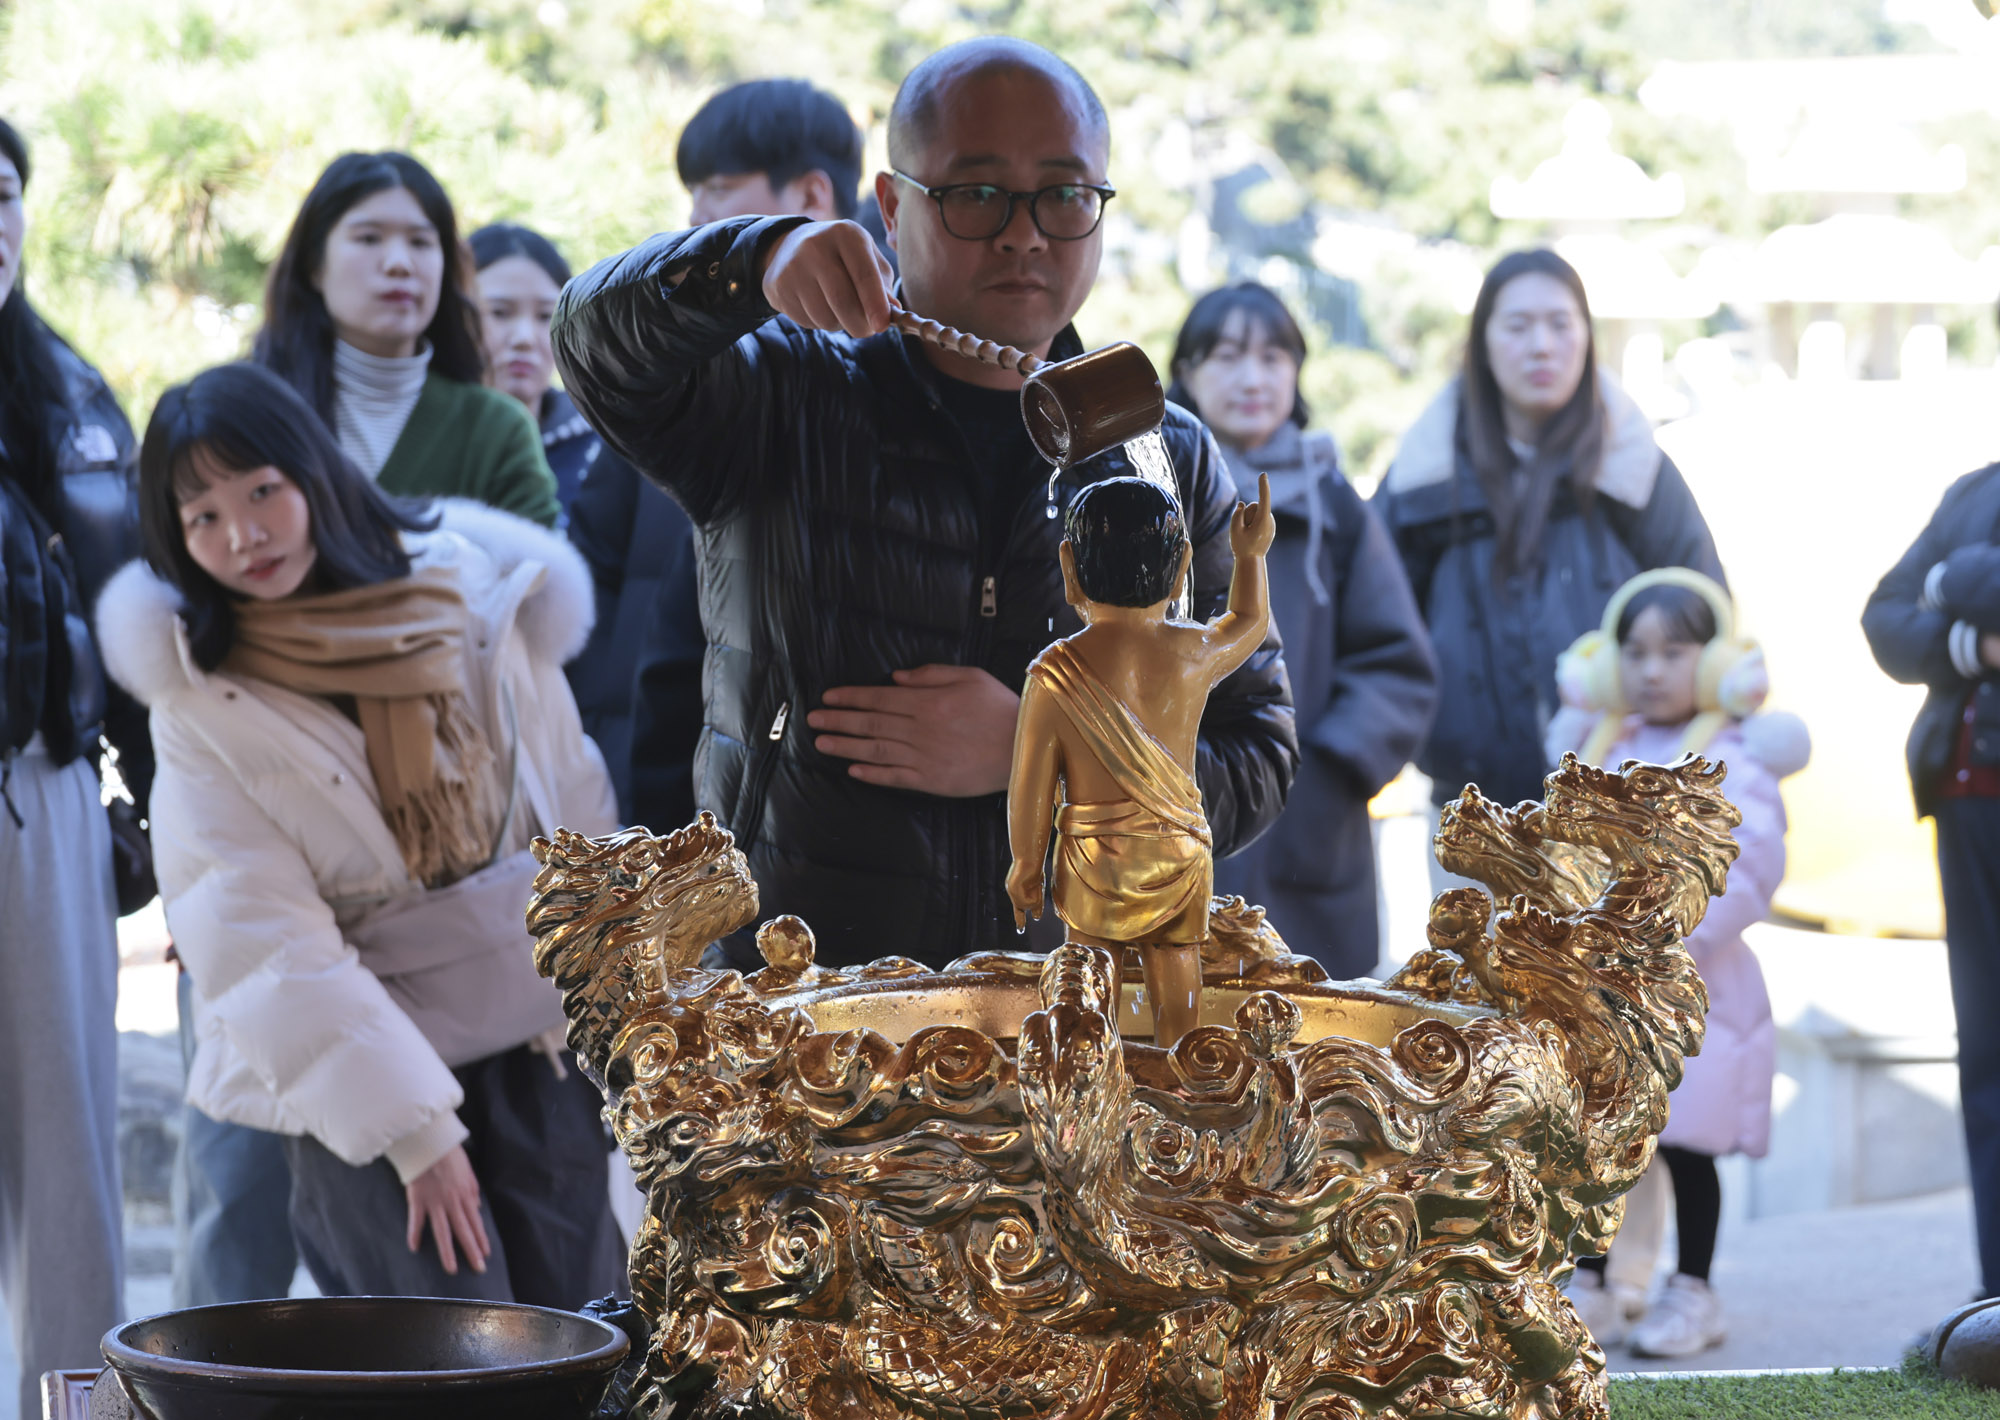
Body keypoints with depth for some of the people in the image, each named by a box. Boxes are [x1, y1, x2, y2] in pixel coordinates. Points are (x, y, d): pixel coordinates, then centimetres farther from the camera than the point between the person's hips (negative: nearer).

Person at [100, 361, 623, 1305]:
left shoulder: (473, 592, 1)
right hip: (341, 1057, -3)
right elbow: (264, 945, -12)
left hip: (534, 1029, 3)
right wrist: (412, 1130, -18)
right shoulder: (201, 704, -8)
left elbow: (578, 817, 9)